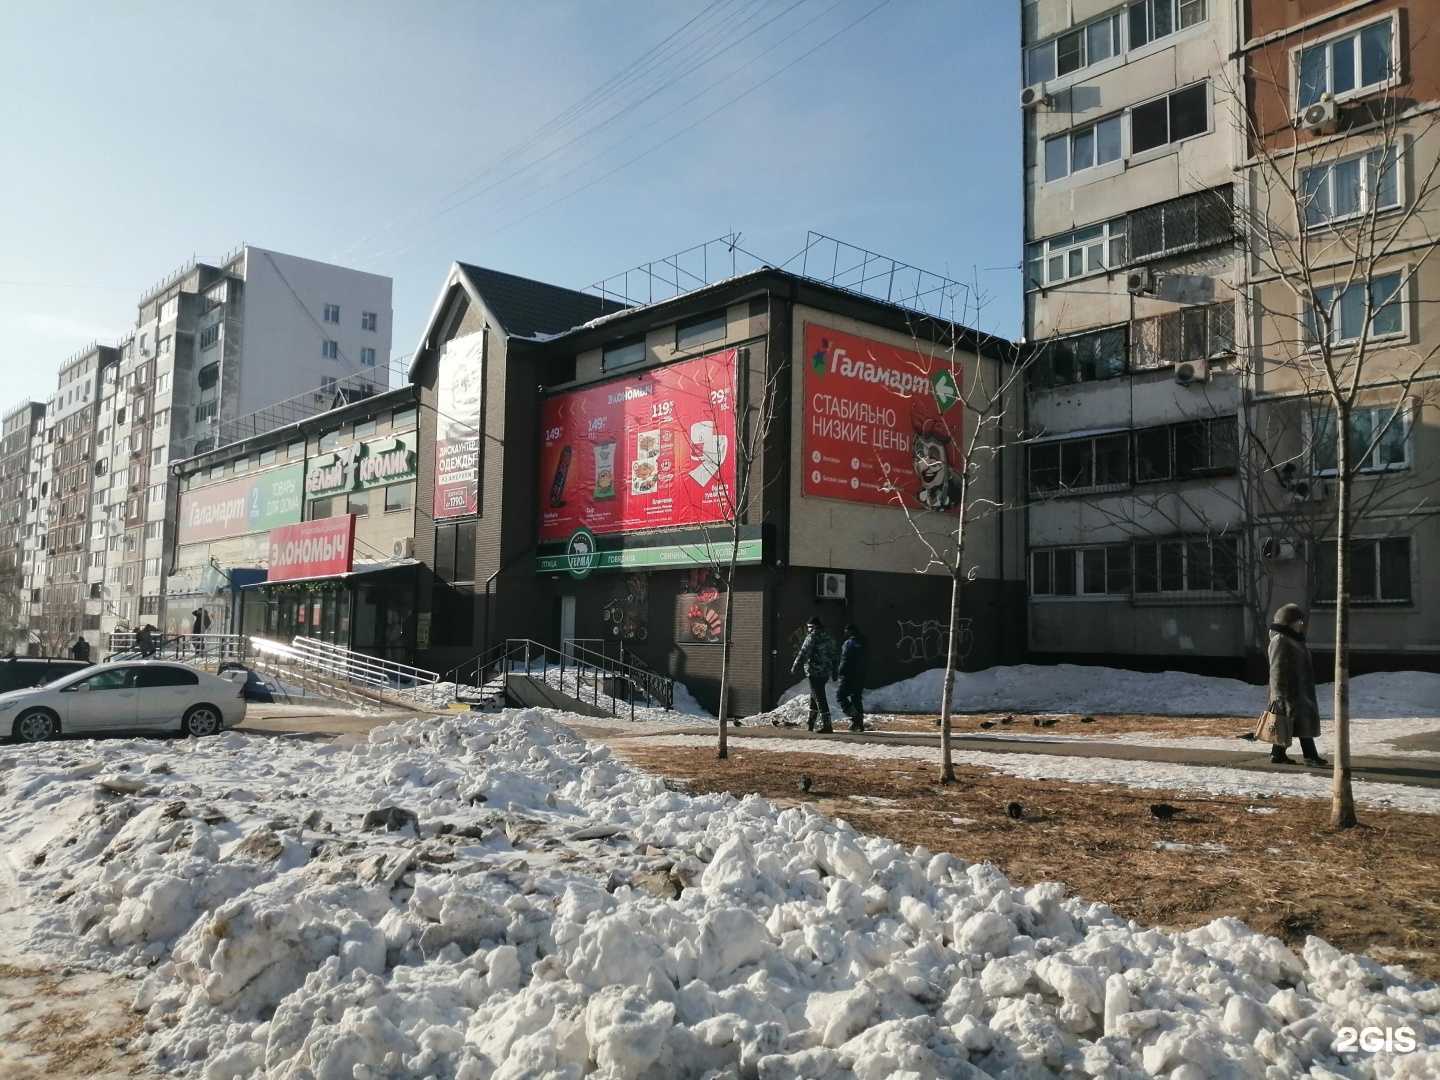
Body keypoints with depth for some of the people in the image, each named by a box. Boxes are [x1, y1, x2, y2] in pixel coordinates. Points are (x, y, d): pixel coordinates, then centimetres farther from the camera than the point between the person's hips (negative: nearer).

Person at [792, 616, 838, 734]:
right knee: (814, 697, 19)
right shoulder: (829, 637, 15)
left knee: (819, 698, -7)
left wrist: (794, 668, -8)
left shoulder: (812, 637, -12)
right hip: (826, 672, 9)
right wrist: (834, 671, 25)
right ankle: (811, 723, 28)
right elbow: (833, 655, 20)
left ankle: (826, 725, -11)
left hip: (815, 672, -9)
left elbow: (803, 653, -14)